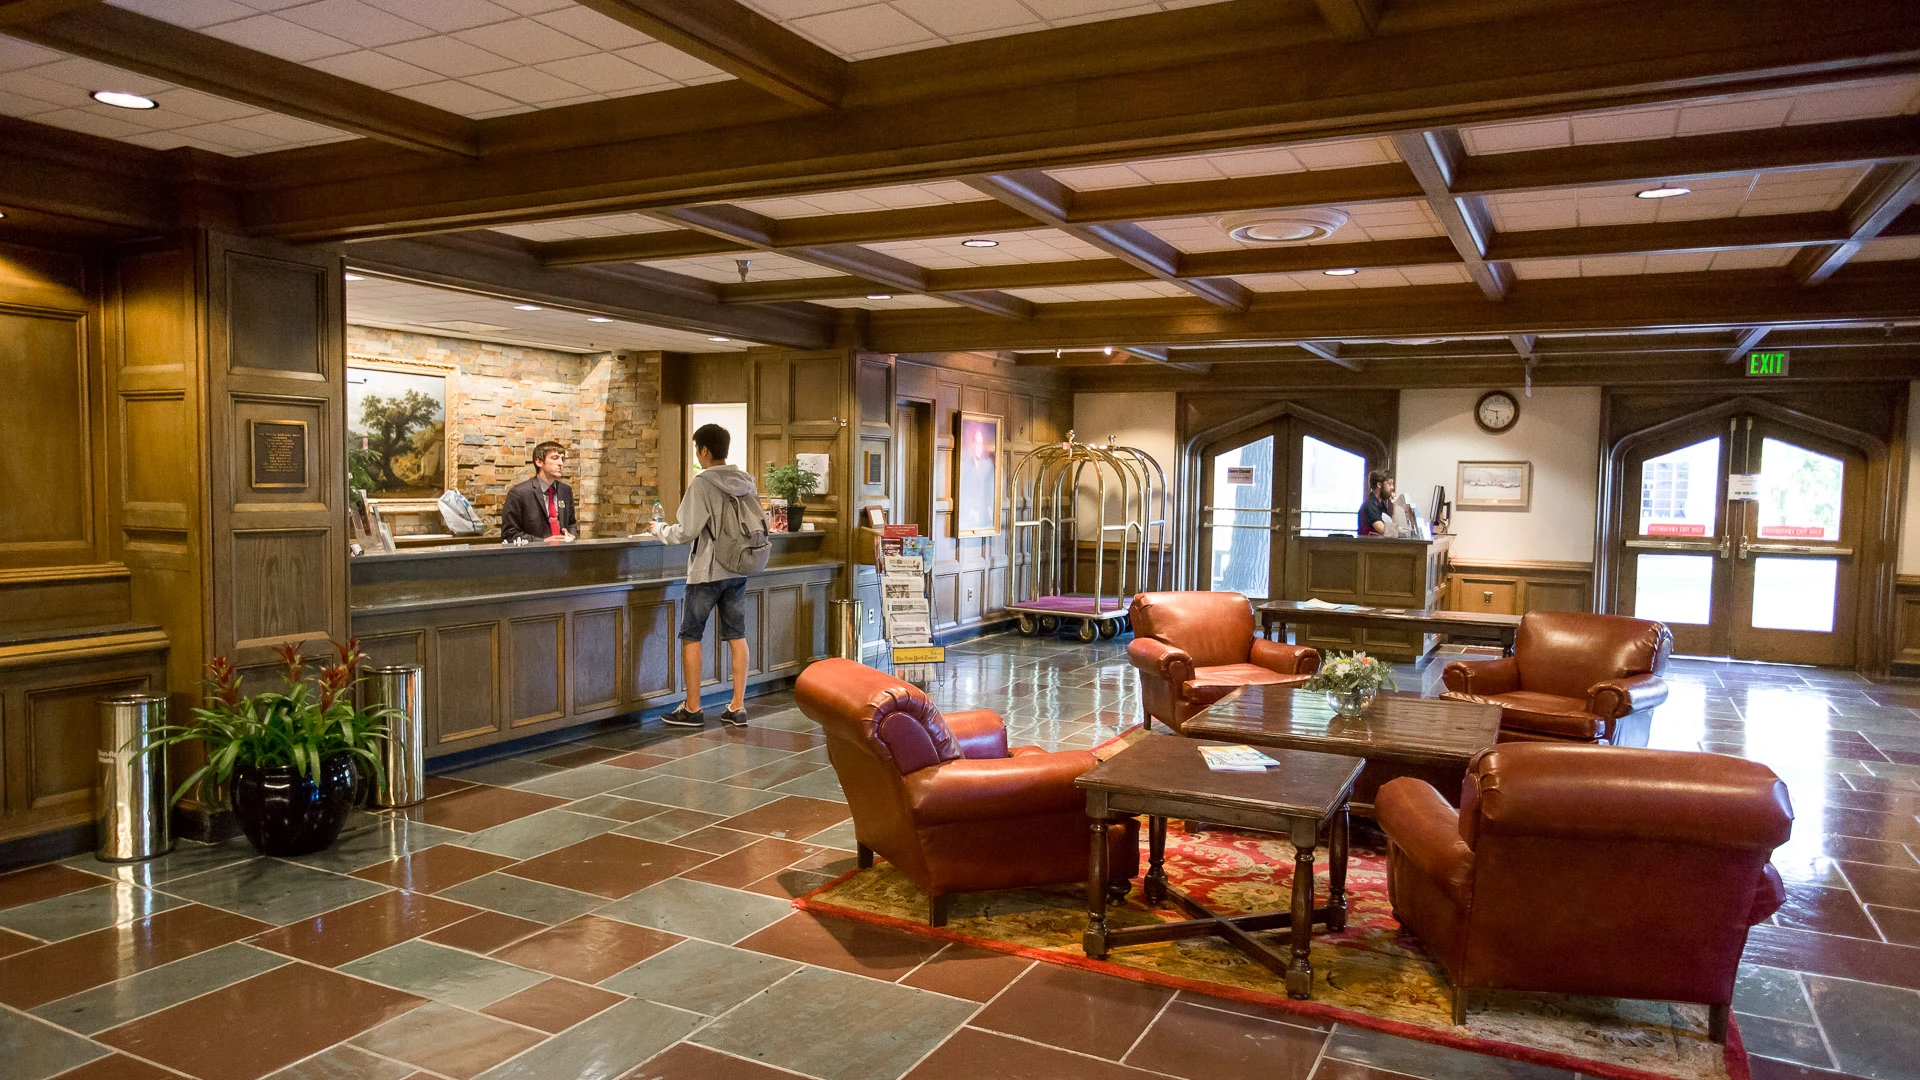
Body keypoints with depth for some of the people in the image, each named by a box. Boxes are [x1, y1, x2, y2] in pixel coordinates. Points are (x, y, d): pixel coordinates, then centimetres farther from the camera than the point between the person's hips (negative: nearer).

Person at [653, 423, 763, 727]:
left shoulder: (702, 484, -14)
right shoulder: (746, 482, 5)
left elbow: (687, 532, -14)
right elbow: (762, 524, 9)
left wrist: (660, 530, 3)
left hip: (707, 571, -6)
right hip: (738, 571, 6)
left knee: (691, 636, 6)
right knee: (737, 636, 8)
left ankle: (692, 708, 9)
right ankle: (737, 707, 10)